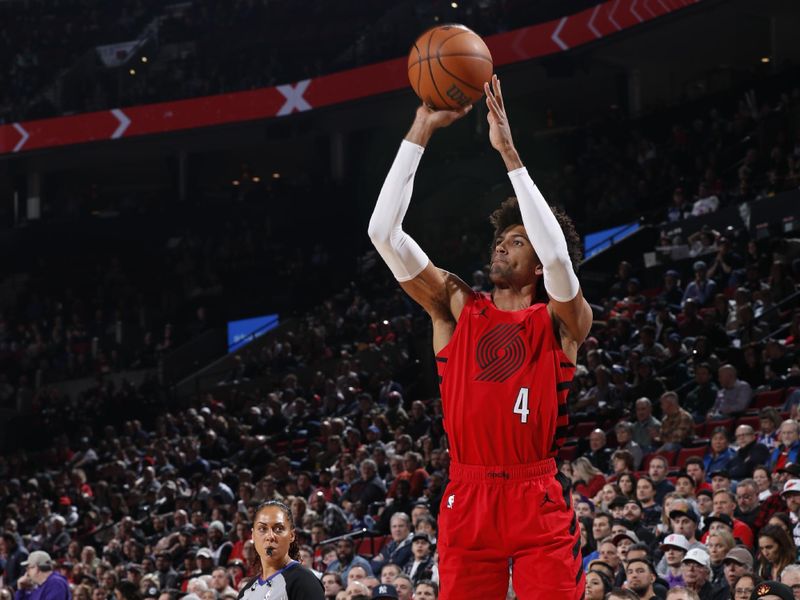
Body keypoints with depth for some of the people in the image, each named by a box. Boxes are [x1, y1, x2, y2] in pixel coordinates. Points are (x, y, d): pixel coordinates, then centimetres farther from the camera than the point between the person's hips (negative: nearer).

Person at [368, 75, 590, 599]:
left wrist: (509, 152, -16)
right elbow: (384, 232, 1)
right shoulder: (457, 307, 10)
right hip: (468, 497, 3)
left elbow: (558, 254, -19)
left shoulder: (561, 321, 3)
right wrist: (421, 133, -4)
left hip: (540, 500, -3)